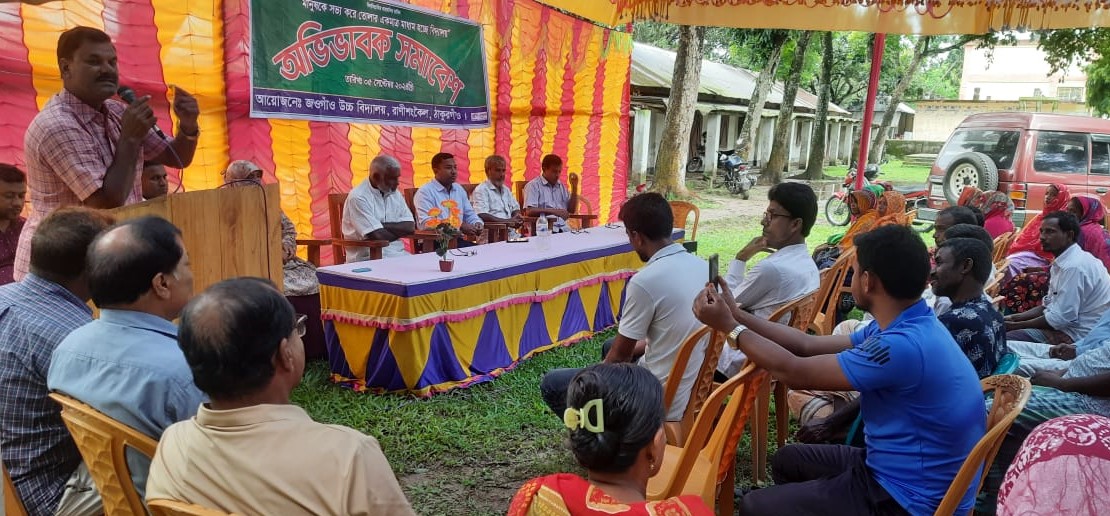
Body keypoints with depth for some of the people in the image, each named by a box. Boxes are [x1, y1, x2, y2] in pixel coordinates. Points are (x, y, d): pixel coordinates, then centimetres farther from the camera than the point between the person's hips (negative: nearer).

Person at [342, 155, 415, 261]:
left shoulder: (394, 193, 11)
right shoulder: (358, 197, -11)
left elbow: (410, 227, 1)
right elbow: (378, 236, -18)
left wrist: (384, 226, -12)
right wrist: (399, 230, -1)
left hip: (398, 254, 7)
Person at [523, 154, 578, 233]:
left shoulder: (561, 186, 23)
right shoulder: (533, 186, 1)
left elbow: (571, 210, 19)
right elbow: (530, 211, -11)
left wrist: (574, 187, 11)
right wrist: (553, 211, -18)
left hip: (563, 229, 6)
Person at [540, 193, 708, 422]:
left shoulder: (645, 281, -24)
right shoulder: (704, 266, -1)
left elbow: (619, 355, -11)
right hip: (694, 392, 8)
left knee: (552, 384, 2)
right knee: (610, 348, 31)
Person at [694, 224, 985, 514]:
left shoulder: (904, 346, -31)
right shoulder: (907, 327, 1)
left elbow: (795, 372, -22)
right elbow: (809, 346, 8)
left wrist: (730, 327, -10)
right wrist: (736, 315, 7)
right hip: (895, 468, 10)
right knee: (788, 461, 22)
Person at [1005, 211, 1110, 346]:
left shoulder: (1073, 266, -21)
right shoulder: (1064, 261, 10)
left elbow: (1060, 318, -23)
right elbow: (1049, 305, 17)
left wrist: (1015, 326, -14)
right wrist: (1014, 318, 7)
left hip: (1078, 338, -9)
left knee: (1006, 339, -20)